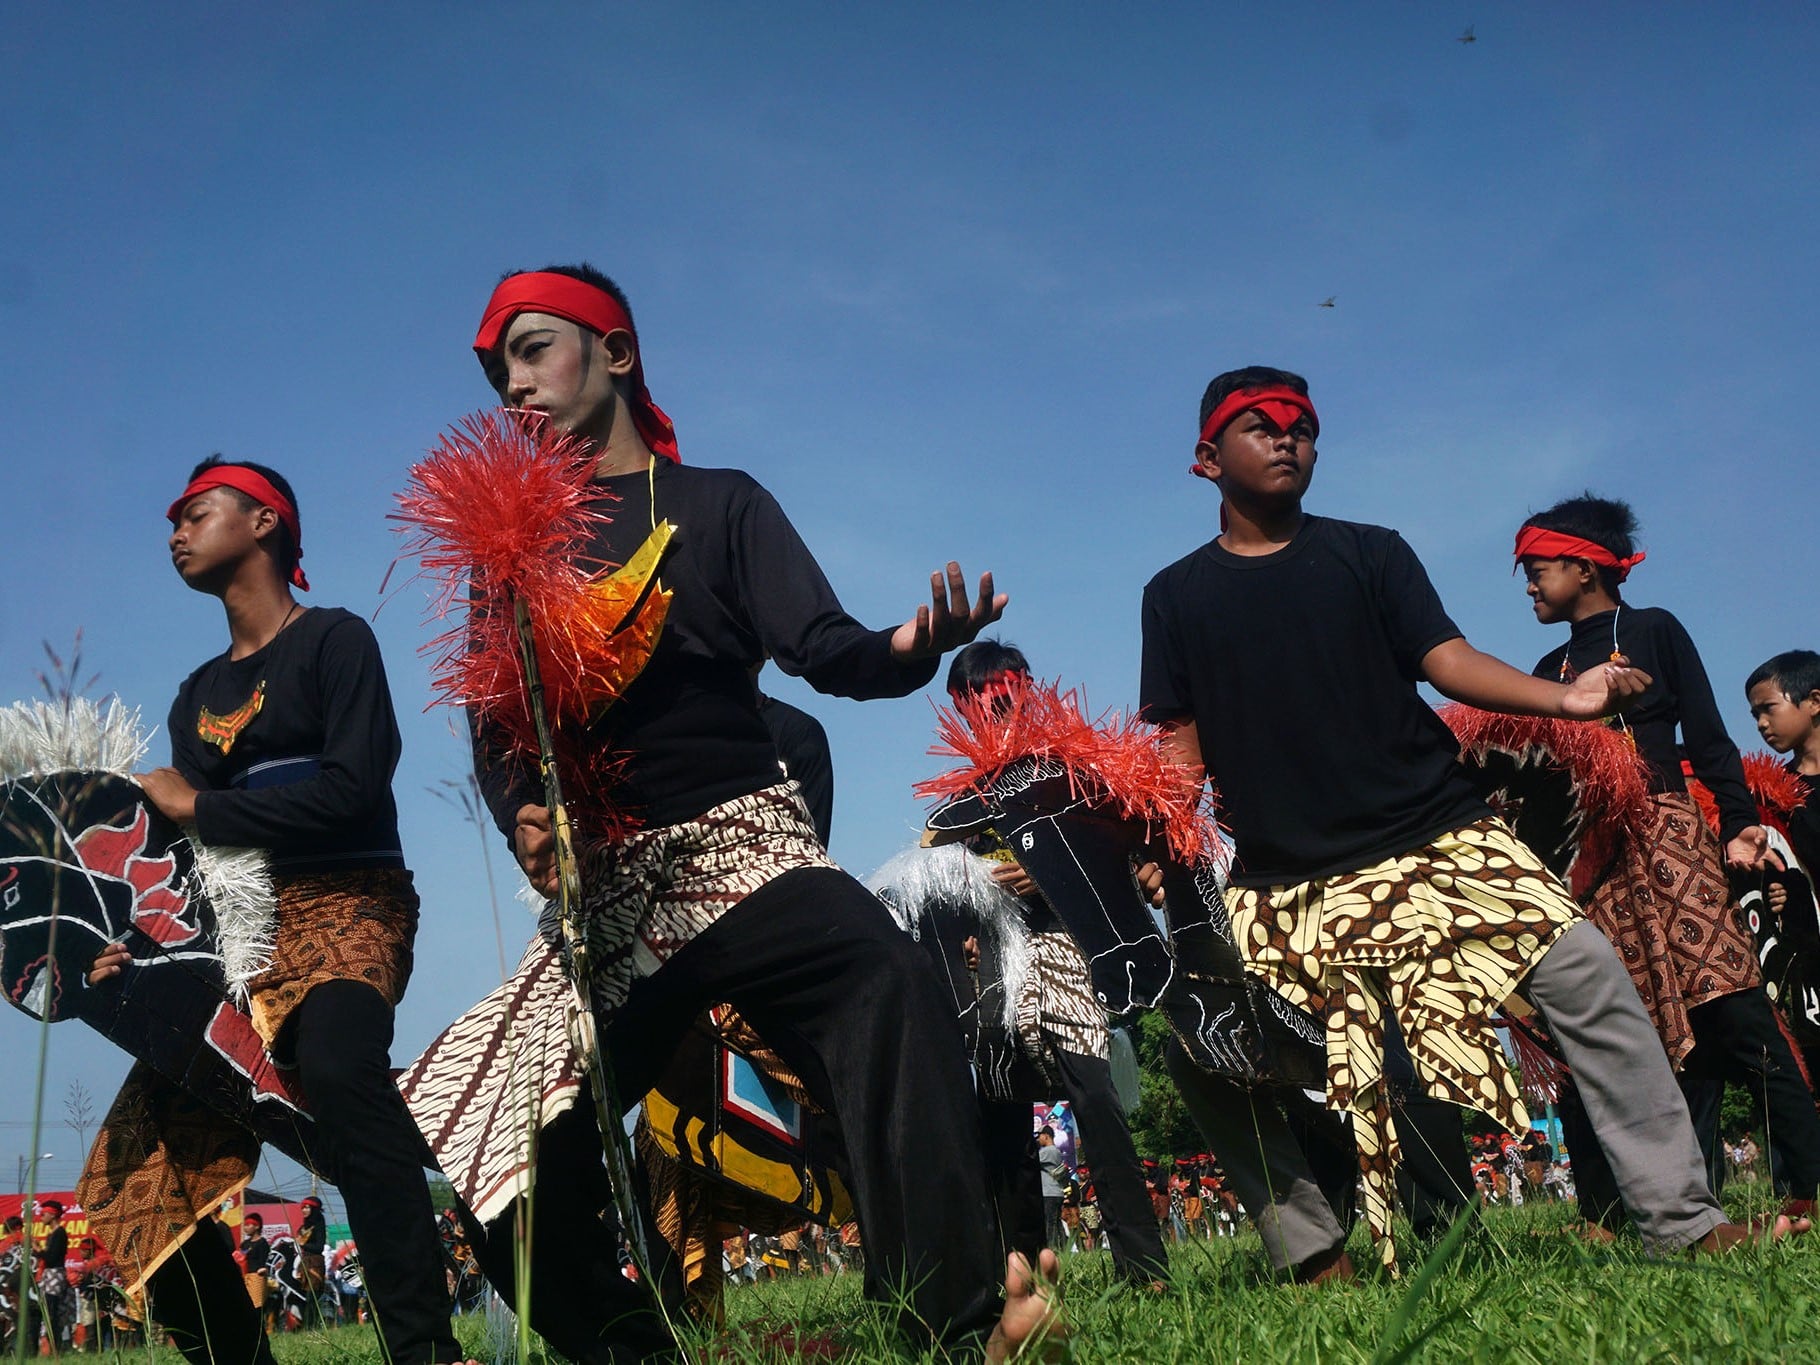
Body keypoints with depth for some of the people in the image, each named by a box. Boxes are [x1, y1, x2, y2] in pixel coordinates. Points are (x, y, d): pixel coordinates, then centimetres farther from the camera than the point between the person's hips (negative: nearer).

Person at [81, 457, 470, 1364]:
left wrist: (197, 806, -5)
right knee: (141, 1181, -3)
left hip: (342, 904, -7)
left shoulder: (334, 639, 2)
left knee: (337, 1062, -39)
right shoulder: (197, 696, 22)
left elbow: (353, 787, -12)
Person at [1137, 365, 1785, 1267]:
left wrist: (1563, 698, -17)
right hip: (1287, 880, 0)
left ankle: (1682, 1219, -3)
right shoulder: (1177, 596, 11)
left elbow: (1448, 660, 0)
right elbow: (1183, 744, 9)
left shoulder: (1369, 553, 10)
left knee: (1589, 980, -10)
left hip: (1435, 836, 0)